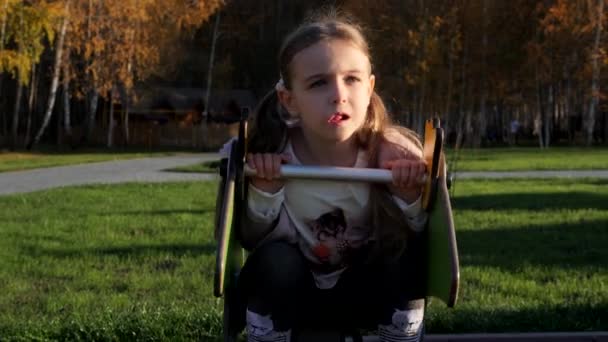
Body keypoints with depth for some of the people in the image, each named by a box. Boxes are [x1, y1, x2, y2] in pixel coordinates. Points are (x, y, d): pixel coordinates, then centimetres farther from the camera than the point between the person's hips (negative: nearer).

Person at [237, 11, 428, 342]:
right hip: (290, 296, 0)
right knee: (275, 260, -31)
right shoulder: (268, 161, -20)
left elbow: (419, 238, -9)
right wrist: (263, 192, -27)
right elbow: (253, 241, -9)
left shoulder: (397, 156, -20)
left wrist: (409, 198, -29)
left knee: (405, 252, -27)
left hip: (365, 294, 1)